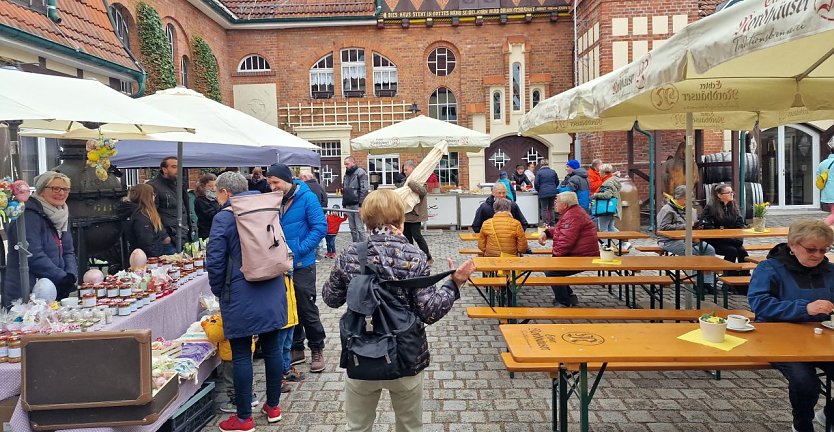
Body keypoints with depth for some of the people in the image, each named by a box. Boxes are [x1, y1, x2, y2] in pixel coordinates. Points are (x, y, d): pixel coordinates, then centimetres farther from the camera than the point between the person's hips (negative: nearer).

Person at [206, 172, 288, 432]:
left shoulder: (224, 218, -10)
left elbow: (214, 261, -11)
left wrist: (219, 291, 5)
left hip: (241, 297, -6)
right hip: (272, 292, 6)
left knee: (241, 355, 5)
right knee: (271, 348, 14)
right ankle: (273, 407, 28)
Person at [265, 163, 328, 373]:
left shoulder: (307, 198, -11)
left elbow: (320, 227, -14)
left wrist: (298, 250, -19)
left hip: (302, 264, -5)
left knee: (307, 309, 3)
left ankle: (317, 350, 19)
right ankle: (296, 349, 28)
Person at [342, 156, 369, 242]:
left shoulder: (360, 173, -6)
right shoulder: (346, 174, 18)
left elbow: (364, 190, -14)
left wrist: (361, 204, -19)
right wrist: (344, 204, 18)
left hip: (357, 204, -8)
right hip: (348, 205, 8)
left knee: (359, 228, -6)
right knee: (352, 228, 10)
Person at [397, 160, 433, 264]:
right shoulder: (405, 180, 13)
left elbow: (423, 191, -26)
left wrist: (410, 183, -29)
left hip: (415, 213, -8)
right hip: (405, 213, 8)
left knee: (417, 235, -7)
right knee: (407, 236, 11)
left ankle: (428, 258, 5)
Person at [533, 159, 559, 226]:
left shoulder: (539, 172, -6)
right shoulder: (553, 172, 5)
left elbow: (536, 183, -6)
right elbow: (557, 182, 14)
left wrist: (538, 190, 11)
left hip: (543, 193, -4)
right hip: (552, 192, 4)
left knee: (544, 209, 2)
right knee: (551, 208, 13)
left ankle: (545, 224, -1)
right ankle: (552, 223, 14)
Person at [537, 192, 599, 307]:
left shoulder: (573, 216, -19)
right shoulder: (573, 212, 17)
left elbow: (566, 241, -27)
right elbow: (559, 230, 28)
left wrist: (554, 254, -15)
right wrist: (546, 232, 9)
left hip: (582, 258, -12)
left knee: (550, 271, -19)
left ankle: (563, 302, -7)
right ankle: (569, 296, 20)